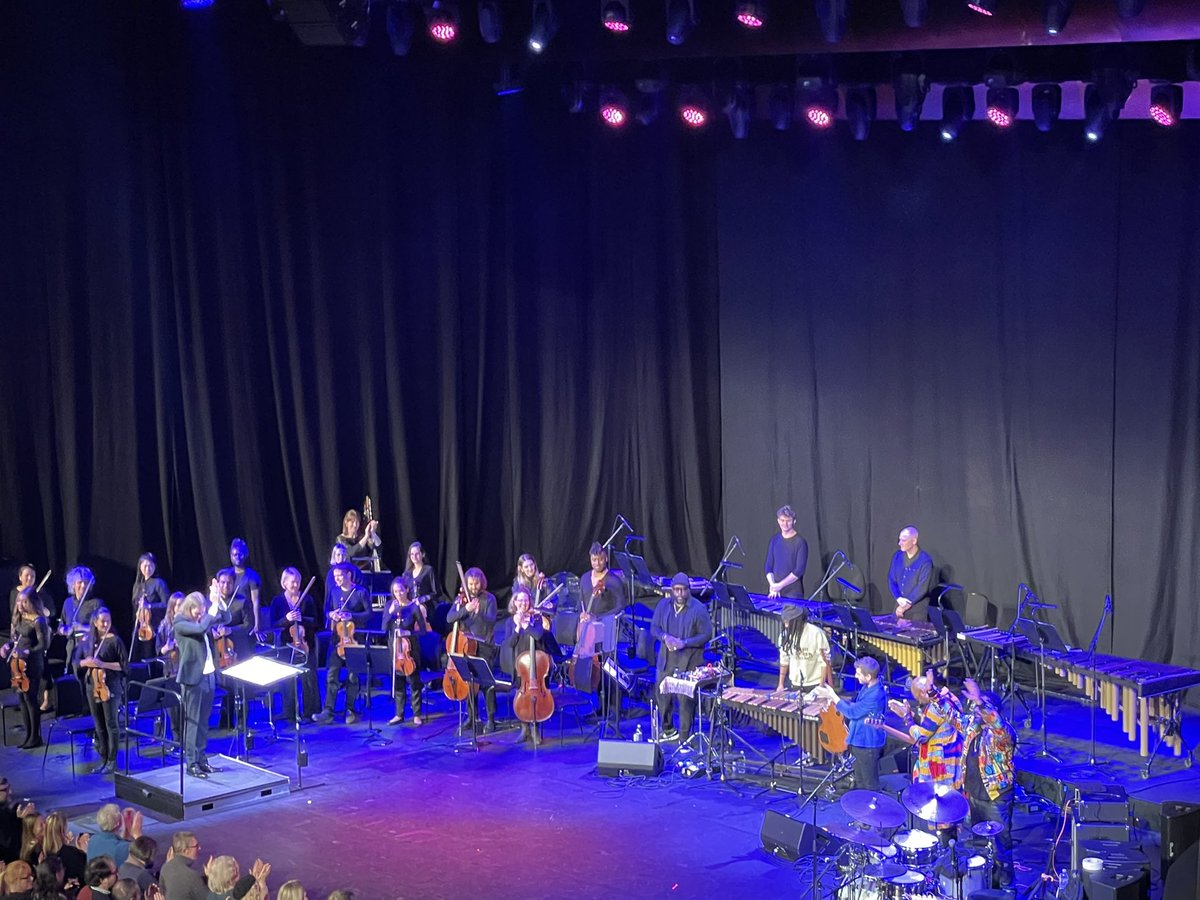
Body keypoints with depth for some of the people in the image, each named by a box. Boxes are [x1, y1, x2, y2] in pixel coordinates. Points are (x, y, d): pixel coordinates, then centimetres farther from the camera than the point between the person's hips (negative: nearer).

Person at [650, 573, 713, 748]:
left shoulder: (698, 609, -10)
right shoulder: (663, 605, 4)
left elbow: (706, 635, -9)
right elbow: (654, 628, 9)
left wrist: (684, 643, -20)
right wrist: (665, 637, -14)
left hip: (689, 662, -5)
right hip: (666, 659, 5)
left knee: (686, 699, -3)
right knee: (662, 694, 14)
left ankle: (684, 738, 8)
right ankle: (667, 730, 35)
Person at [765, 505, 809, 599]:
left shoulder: (800, 543, -6)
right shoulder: (774, 541, 9)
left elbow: (799, 570, -12)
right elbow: (768, 566, 10)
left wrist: (780, 585, -16)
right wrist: (772, 585, -6)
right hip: (774, 593, 4)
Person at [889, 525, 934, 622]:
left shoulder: (925, 560, -12)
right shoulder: (897, 556, 6)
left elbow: (922, 587, -15)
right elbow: (891, 580, 6)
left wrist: (906, 606, -14)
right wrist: (899, 598, -11)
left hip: (917, 609, -5)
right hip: (899, 606, 5)